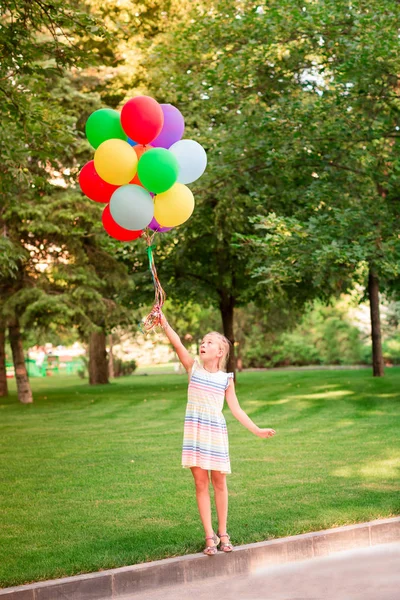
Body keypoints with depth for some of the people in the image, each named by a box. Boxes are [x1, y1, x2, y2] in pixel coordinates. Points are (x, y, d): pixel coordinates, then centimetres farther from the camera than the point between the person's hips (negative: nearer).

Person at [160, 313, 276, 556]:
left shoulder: (226, 379, 3)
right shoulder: (194, 368, 2)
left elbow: (236, 410, 6)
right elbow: (177, 343, -12)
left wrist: (257, 430, 1)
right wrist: (164, 322, -26)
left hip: (217, 433, 0)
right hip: (195, 432, 0)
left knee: (219, 482, 7)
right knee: (201, 483, 1)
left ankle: (223, 534, 19)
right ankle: (210, 537, 6)